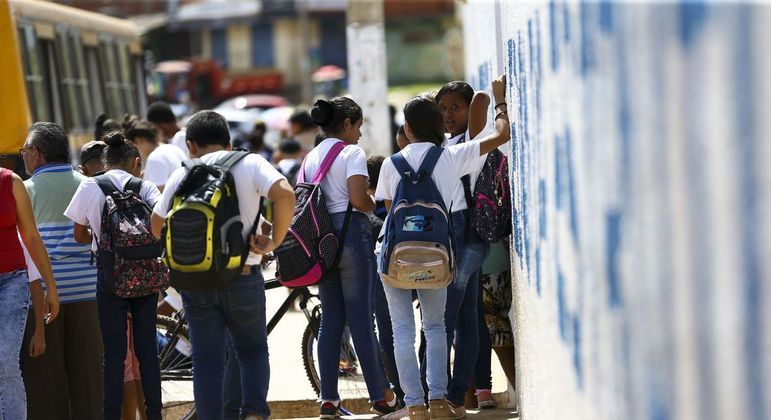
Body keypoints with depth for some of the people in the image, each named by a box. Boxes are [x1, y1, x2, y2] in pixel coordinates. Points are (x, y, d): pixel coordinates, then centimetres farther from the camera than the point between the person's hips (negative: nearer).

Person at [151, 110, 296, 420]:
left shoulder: (182, 175, 5)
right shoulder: (250, 163, -1)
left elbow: (157, 227, 10)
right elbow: (285, 195, -18)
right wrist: (274, 241, -7)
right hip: (242, 277, -1)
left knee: (206, 362, 8)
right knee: (253, 350, 15)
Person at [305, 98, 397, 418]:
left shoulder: (311, 157, 16)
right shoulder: (351, 152, -6)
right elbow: (358, 200, -16)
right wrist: (380, 205, 2)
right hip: (350, 231, -7)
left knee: (331, 319, 8)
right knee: (361, 319, -4)